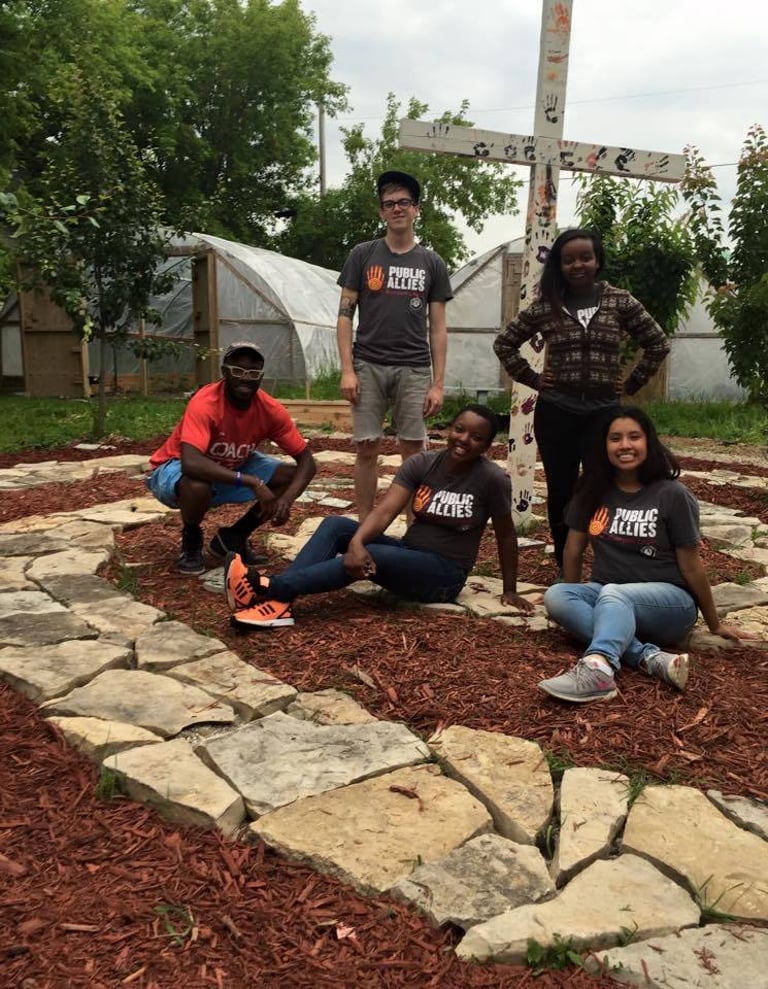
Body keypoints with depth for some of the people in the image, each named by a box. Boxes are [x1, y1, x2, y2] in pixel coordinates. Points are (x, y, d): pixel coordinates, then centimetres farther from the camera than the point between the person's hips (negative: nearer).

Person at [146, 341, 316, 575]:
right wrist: (252, 482, -46)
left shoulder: (270, 409, -17)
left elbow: (306, 461, -14)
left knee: (290, 477, -11)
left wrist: (286, 499, -33)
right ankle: (191, 543, -4)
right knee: (198, 485, -40)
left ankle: (233, 538, 8)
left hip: (230, 469, 6)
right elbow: (191, 463, -47)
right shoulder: (204, 404, -33)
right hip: (176, 469, -5)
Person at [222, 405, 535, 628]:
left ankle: (269, 586, -36)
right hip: (408, 554, 5)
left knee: (373, 556, -32)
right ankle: (279, 602, -33)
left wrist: (510, 590, 3)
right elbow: (384, 511, -15)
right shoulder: (421, 463, -4)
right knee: (334, 525, -15)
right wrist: (356, 542, -34)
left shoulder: (492, 479, -12)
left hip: (444, 574, -5)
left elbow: (505, 536, -1)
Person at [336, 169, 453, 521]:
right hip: (369, 366, 0)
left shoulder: (432, 263, 10)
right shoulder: (362, 255, 8)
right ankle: (363, 526, 12)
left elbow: (438, 328, 8)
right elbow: (345, 314, 5)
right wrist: (347, 370, -5)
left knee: (413, 451, 1)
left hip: (414, 370, 1)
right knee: (367, 448, 0)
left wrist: (438, 384, 1)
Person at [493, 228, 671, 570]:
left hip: (603, 412, -1)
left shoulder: (620, 302, 2)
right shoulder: (546, 306, 3)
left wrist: (631, 383, 2)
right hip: (555, 411, 1)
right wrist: (532, 378, 4)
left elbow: (658, 344, 8)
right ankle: (565, 569, 21)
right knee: (560, 492, 7)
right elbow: (504, 343, 11)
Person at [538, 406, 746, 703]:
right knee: (554, 596, -25)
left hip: (669, 600, -4)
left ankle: (597, 670, -64)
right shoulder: (593, 490, 2)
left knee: (613, 595, -36)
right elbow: (574, 548, 9)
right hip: (606, 596, 4)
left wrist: (715, 624, 6)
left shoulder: (672, 494, -8)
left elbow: (691, 565, -4)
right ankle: (651, 657, -37)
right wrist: (575, 602, 14)